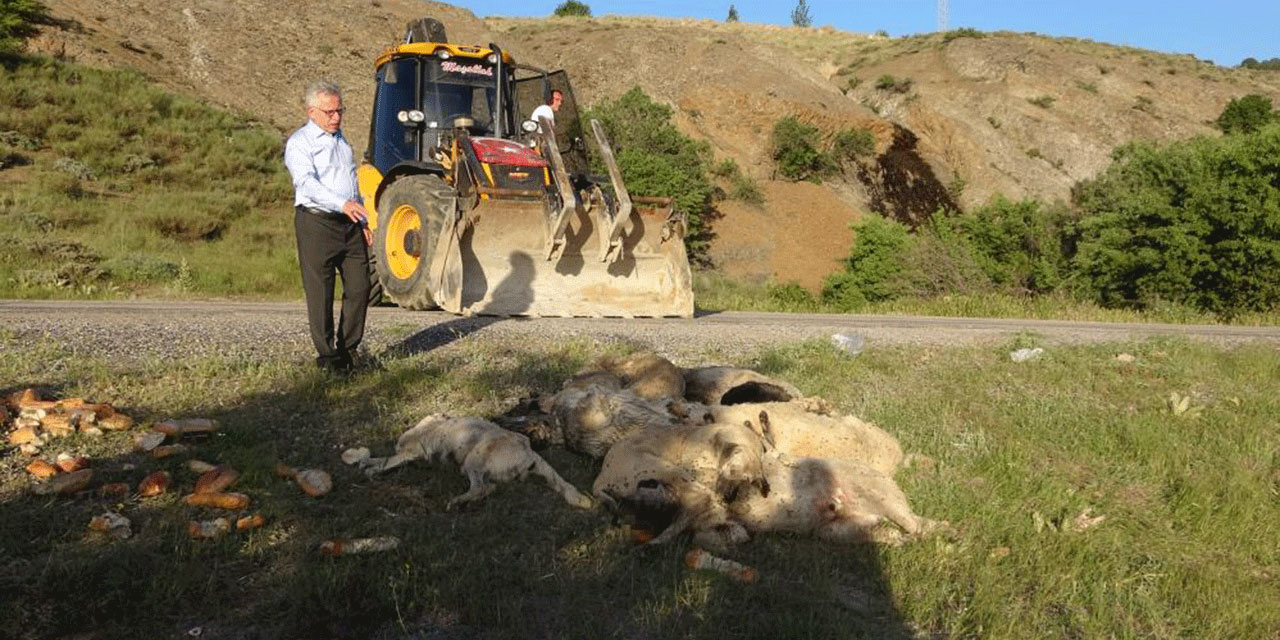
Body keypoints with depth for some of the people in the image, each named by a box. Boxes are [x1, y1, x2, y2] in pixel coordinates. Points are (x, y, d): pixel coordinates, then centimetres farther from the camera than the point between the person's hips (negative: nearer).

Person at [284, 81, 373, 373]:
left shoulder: (341, 140, 20)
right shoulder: (299, 143, -5)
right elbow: (307, 183, -21)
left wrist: (363, 221, 20)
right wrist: (343, 204, -34)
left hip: (349, 223, 7)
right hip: (317, 222, -7)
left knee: (359, 286, 5)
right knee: (320, 292, -2)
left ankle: (349, 349, 18)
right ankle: (328, 355, 7)